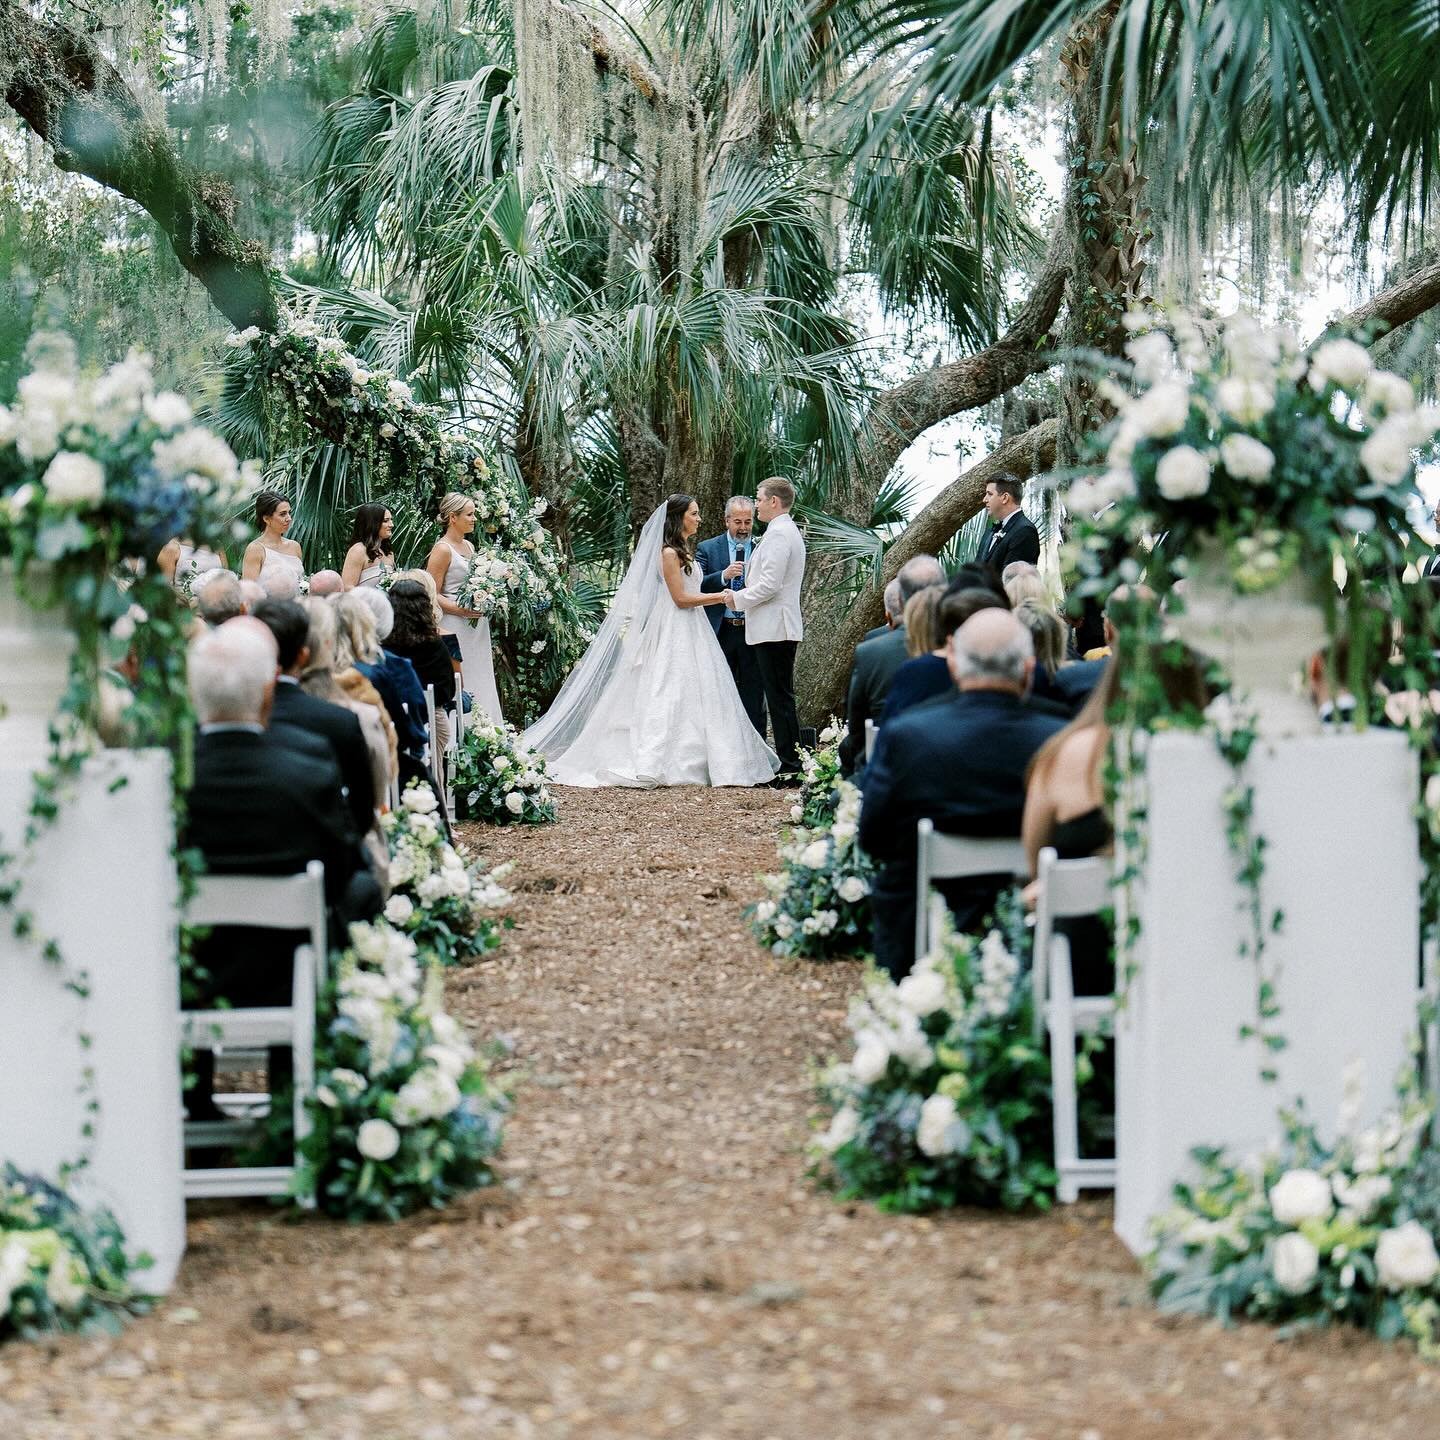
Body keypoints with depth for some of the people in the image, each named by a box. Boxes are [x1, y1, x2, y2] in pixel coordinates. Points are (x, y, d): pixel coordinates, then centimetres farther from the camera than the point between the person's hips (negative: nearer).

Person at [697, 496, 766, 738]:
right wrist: (724, 576, -20)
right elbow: (695, 586, -7)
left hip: (753, 633, 0)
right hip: (721, 633, 0)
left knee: (753, 697, 2)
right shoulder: (707, 549, 4)